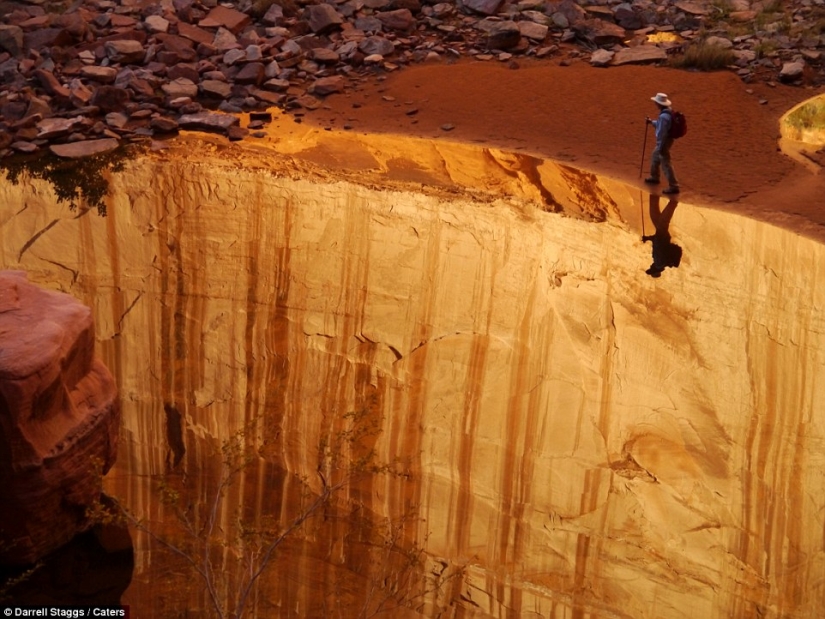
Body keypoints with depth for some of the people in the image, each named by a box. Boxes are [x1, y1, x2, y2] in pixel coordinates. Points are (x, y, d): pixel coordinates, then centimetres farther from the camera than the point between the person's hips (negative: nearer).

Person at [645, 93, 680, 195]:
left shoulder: (663, 116, -30)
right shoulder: (668, 111, 2)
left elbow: (661, 133, -27)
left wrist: (660, 147, -22)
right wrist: (651, 122, 13)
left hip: (664, 141, -11)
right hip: (667, 139, 11)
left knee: (665, 164, -5)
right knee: (655, 157, 29)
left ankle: (673, 186, -1)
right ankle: (654, 177, 46)